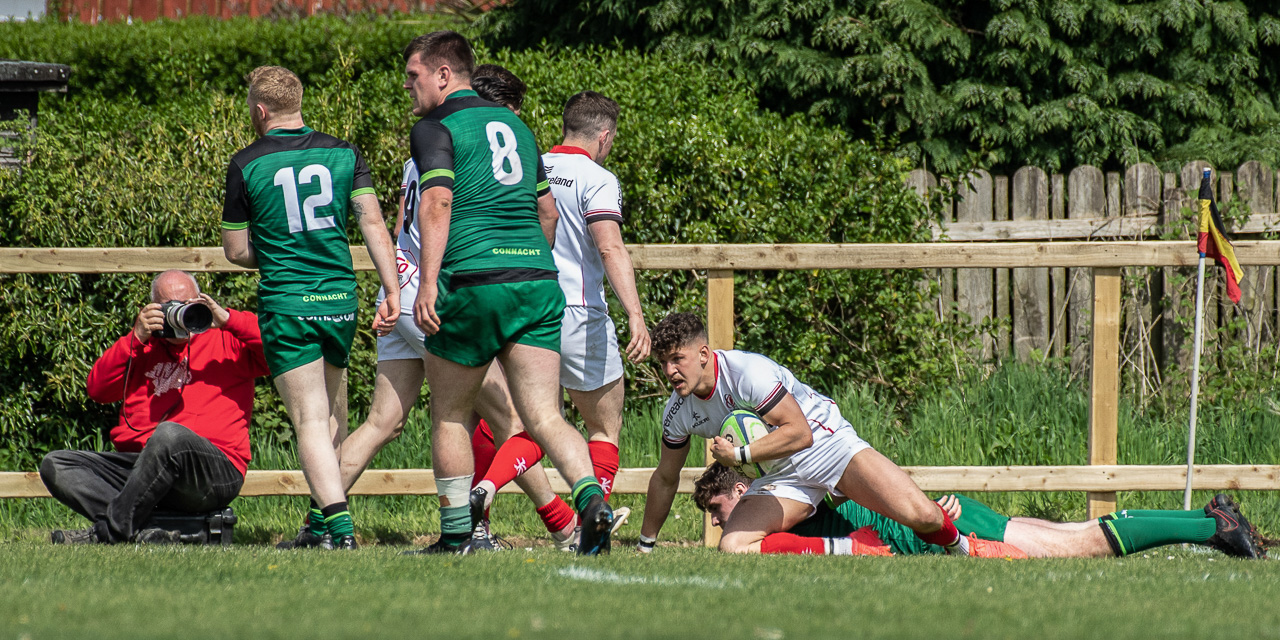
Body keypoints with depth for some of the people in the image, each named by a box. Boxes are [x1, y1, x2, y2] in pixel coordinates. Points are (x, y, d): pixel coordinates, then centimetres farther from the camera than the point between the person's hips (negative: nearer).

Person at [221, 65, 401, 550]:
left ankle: (340, 526, -20)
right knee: (332, 415, 19)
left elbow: (236, 250, 3)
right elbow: (373, 224, -4)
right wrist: (392, 290, -6)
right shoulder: (344, 154, 5)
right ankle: (324, 520, 22)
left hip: (285, 305, -4)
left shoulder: (245, 165, -3)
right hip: (340, 299, 4)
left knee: (311, 421, -6)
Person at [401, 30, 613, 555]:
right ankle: (591, 500, -25)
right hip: (538, 283, 5)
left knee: (449, 413, 12)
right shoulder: (513, 124, 21)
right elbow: (547, 209, 26)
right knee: (543, 417, -1)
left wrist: (428, 284, -21)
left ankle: (457, 532, 14)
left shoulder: (435, 128, -1)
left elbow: (436, 203, -16)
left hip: (474, 281, -5)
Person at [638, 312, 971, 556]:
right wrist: (644, 546, 19)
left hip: (827, 444, -6)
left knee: (920, 516, -22)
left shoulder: (747, 372, -24)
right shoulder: (678, 412, -3)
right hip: (783, 477, 6)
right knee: (733, 547, -23)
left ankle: (957, 544, 16)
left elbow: (800, 433, -27)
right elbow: (665, 479, 14)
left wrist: (738, 454, -26)